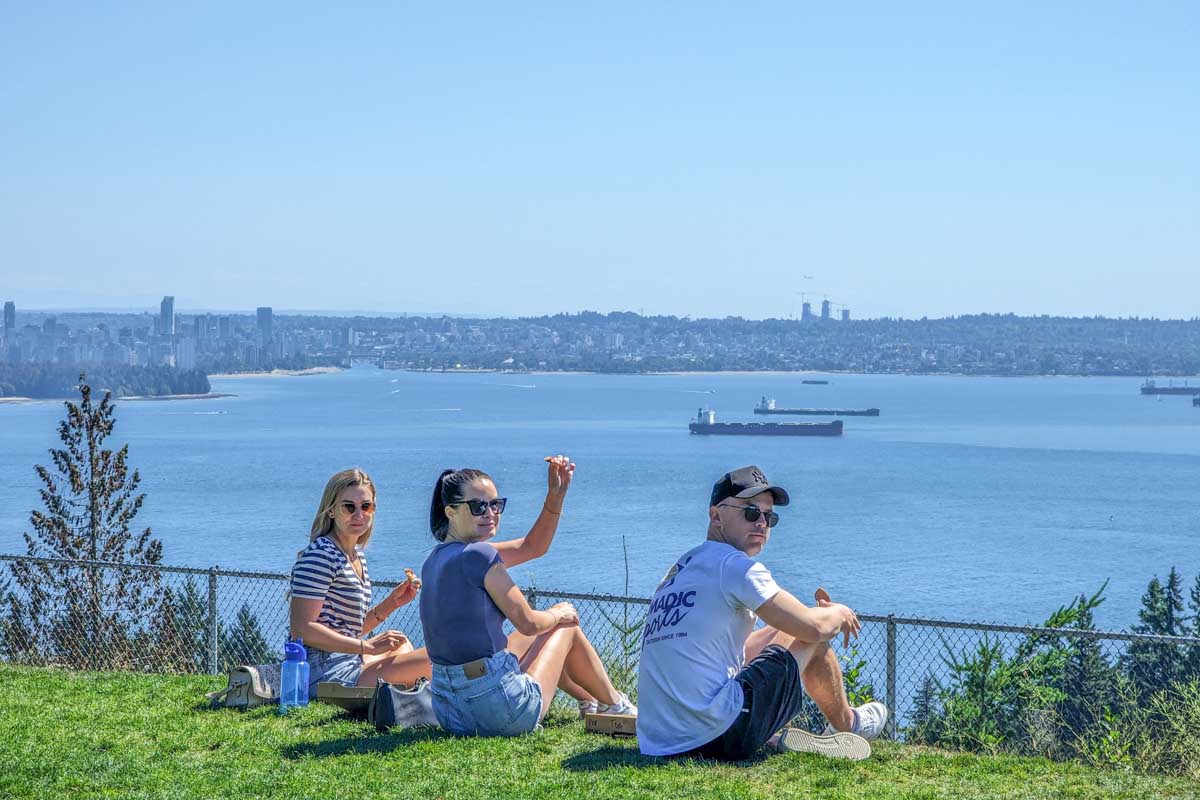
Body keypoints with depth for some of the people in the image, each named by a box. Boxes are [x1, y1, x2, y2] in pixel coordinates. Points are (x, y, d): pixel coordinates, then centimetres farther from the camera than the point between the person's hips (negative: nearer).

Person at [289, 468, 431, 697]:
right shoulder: (321, 554, -14)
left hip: (348, 661, 10)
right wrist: (368, 646, -21)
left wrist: (392, 603, 6)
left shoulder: (358, 555, 15)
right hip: (324, 674, -10)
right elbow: (302, 629, -22)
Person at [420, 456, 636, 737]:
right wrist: (560, 613, 11)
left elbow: (533, 547, 17)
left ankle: (590, 700, 51)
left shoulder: (437, 558, 10)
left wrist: (556, 494, 7)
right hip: (501, 710, -8)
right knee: (567, 626, 18)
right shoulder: (478, 555, -18)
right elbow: (528, 623, -10)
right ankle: (615, 705, 40)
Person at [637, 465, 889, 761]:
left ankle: (775, 739, 27)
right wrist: (840, 613, 15)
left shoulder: (678, 570, 19)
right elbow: (812, 626, -9)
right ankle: (846, 725, 30)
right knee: (811, 634, 8)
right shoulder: (734, 564, -7)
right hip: (719, 739, -9)